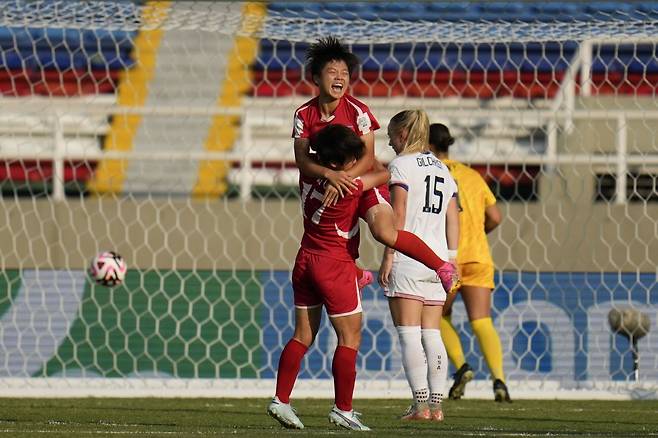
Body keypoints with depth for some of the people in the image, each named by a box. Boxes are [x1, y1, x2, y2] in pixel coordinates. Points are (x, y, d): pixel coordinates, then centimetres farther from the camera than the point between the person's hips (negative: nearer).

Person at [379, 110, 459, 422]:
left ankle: (420, 404, -13)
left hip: (408, 257, -7)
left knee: (409, 335, -7)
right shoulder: (443, 169, 17)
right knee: (432, 335, 8)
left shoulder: (401, 165, -3)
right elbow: (453, 219, 14)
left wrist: (388, 257, -10)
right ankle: (436, 404, 3)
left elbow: (399, 214, -10)